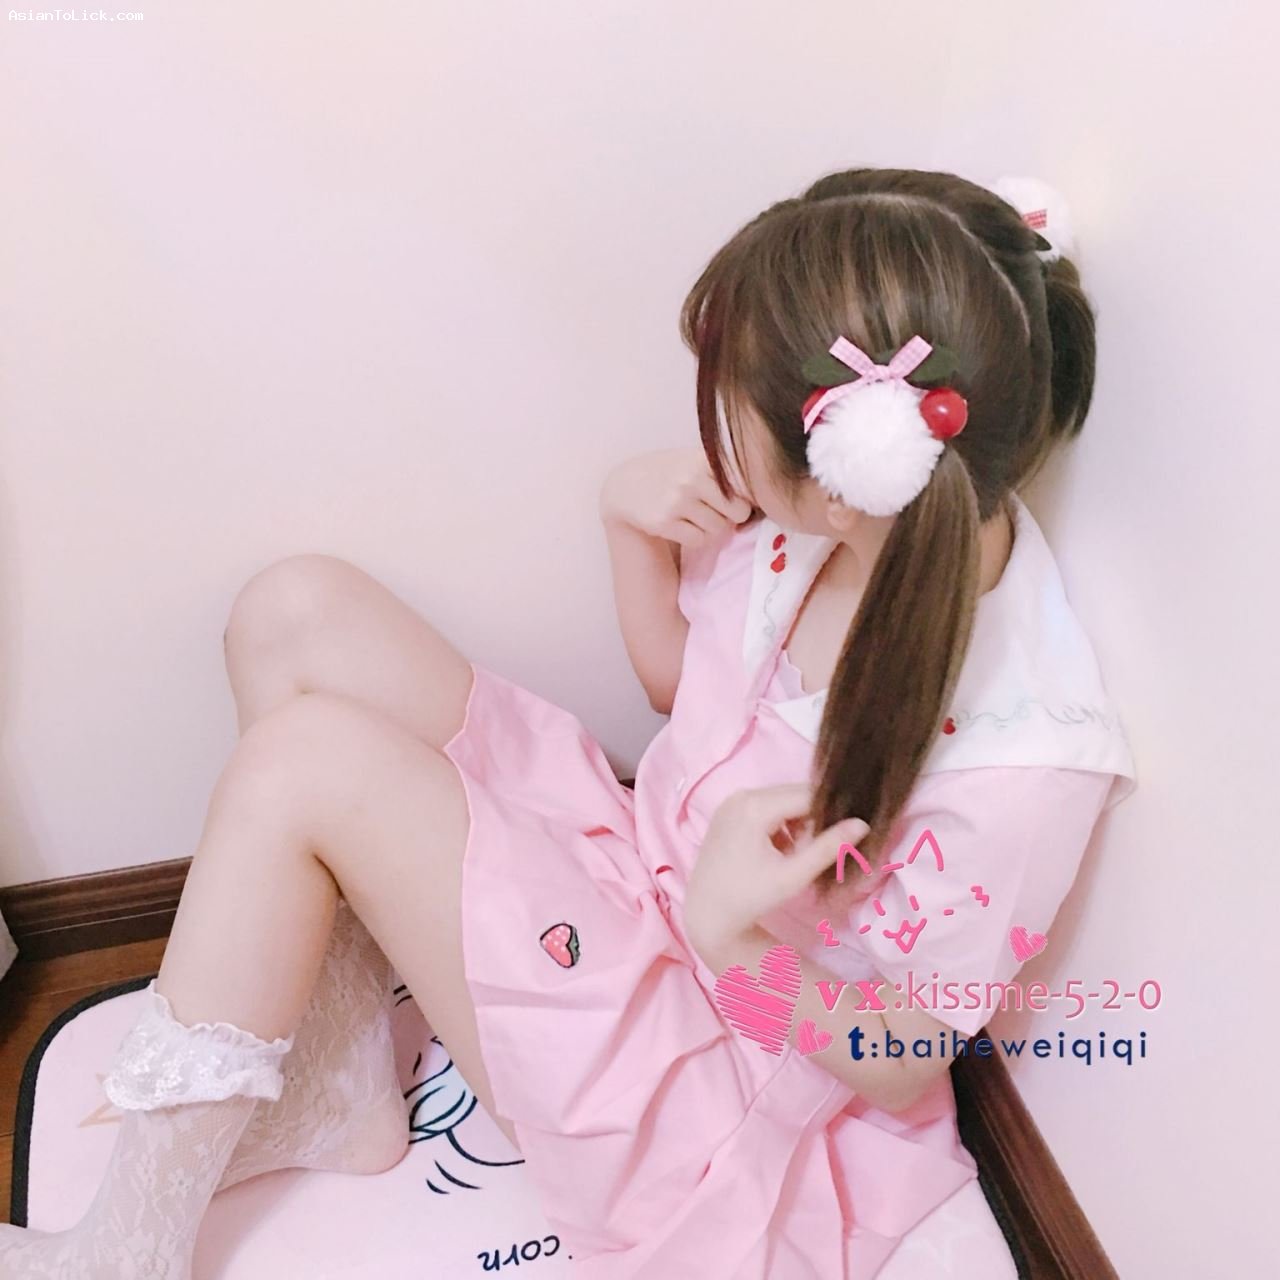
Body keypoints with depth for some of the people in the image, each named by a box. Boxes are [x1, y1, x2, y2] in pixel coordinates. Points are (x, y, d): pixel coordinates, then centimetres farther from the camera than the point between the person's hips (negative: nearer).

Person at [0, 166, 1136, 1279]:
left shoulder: (1021, 763, -29)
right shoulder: (864, 508, -12)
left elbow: (900, 1066, -15)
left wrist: (730, 939, -33)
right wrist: (632, 518, -12)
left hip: (703, 1076, -6)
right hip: (636, 856, 7)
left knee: (300, 762, -22)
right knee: (298, 614, -6)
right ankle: (343, 1082, 5)